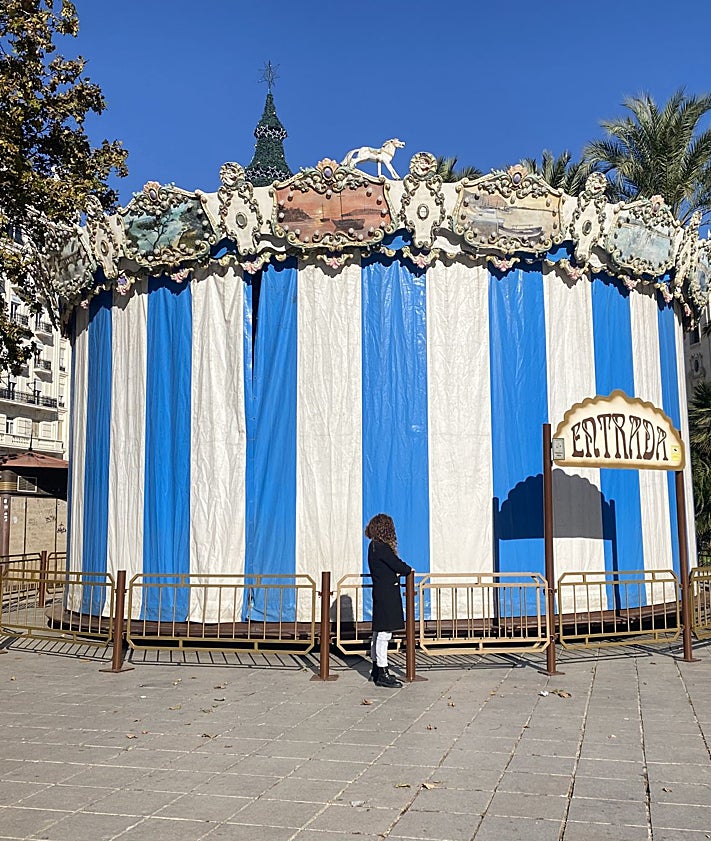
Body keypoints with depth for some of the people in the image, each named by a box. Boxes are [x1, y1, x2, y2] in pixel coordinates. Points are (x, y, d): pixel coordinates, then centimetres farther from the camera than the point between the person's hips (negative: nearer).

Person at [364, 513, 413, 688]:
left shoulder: (374, 546, 13)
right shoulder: (382, 547, -17)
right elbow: (397, 565, -14)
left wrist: (403, 570, 9)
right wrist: (409, 570, 5)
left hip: (380, 593, 11)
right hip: (386, 594, -11)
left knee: (378, 632, 15)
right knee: (384, 633, -8)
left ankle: (377, 669, 24)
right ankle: (382, 674, -5)